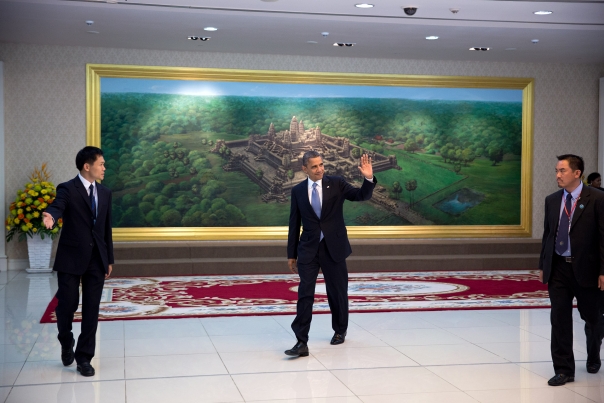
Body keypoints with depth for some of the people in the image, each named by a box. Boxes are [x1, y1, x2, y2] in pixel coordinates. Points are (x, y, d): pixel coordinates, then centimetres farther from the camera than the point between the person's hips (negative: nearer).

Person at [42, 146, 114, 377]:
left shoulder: (105, 193, 11)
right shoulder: (67, 189, -6)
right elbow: (57, 207, -27)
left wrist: (109, 260, 14)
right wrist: (50, 217, -51)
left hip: (97, 259, 4)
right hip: (71, 257, -4)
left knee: (91, 309, 3)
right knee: (67, 303, 0)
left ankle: (84, 358, 12)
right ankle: (66, 344, 31)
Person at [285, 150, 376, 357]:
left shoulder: (337, 183, -1)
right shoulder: (297, 190, 3)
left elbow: (362, 196, -8)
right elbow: (294, 224, 6)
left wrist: (368, 179, -28)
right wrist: (291, 254, 6)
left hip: (334, 247, 0)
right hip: (308, 249, 0)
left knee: (337, 291, 12)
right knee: (305, 294, -7)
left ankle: (340, 330, 35)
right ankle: (302, 342, -7)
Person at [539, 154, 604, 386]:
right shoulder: (552, 200, 7)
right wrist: (543, 266, 11)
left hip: (585, 268, -3)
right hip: (558, 268, 3)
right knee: (559, 321, 0)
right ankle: (563, 370, 8)